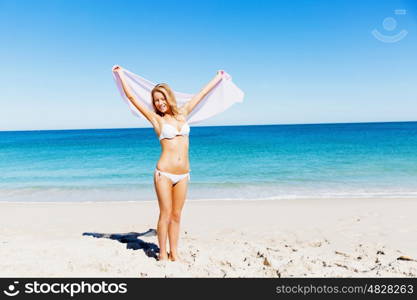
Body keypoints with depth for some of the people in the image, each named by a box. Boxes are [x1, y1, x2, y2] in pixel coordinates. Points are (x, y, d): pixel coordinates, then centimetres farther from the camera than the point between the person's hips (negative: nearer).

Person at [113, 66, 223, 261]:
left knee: (176, 215, 10)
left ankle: (174, 253, 21)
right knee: (165, 214, 1)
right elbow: (132, 97, 1)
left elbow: (202, 93, 20)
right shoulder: (156, 119, 2)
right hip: (164, 173, -3)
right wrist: (120, 75, 6)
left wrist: (219, 77, 32)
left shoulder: (182, 113, 11)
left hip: (183, 175, 3)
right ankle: (162, 254, 15)